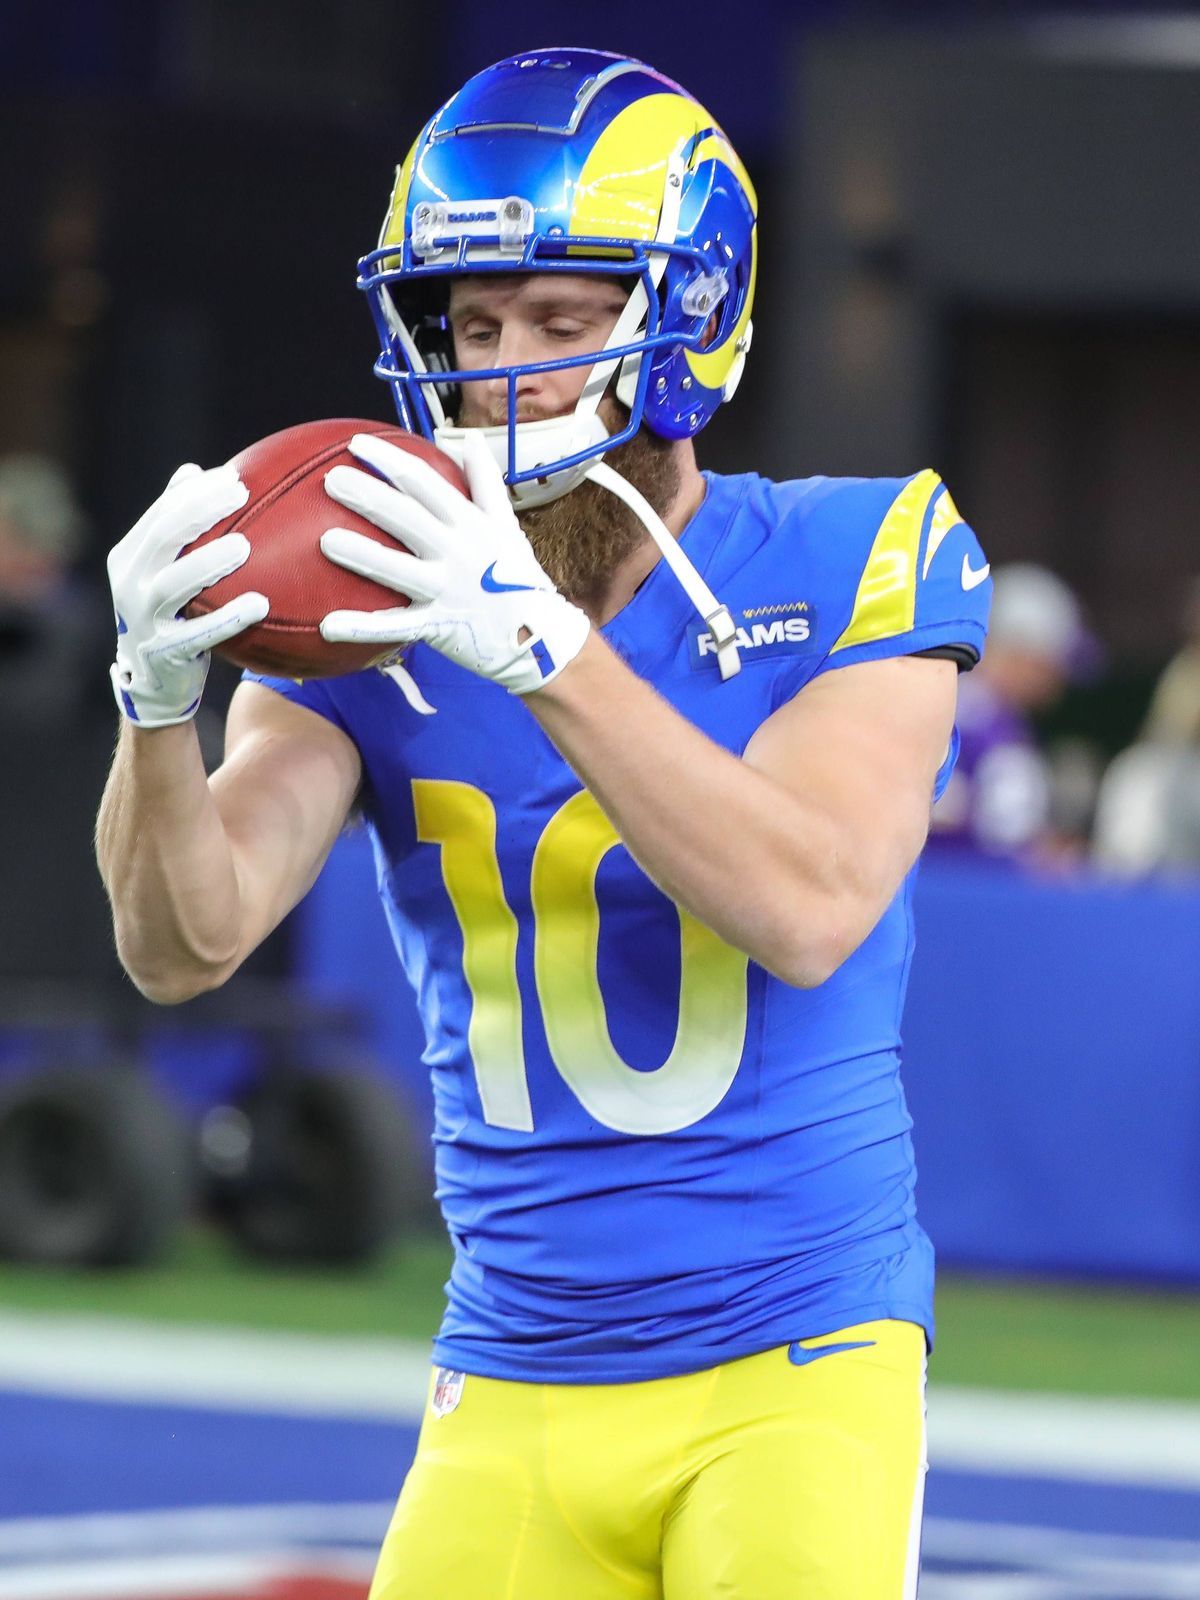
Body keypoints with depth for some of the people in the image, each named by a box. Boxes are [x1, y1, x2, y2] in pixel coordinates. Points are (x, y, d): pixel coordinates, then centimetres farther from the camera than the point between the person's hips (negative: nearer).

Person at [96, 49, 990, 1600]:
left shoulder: (851, 569, -5)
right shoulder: (370, 609, 2)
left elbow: (810, 915, -21)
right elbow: (187, 943, -11)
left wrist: (538, 644, -30)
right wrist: (158, 697, -31)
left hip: (797, 1376, -3)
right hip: (512, 1404, 3)